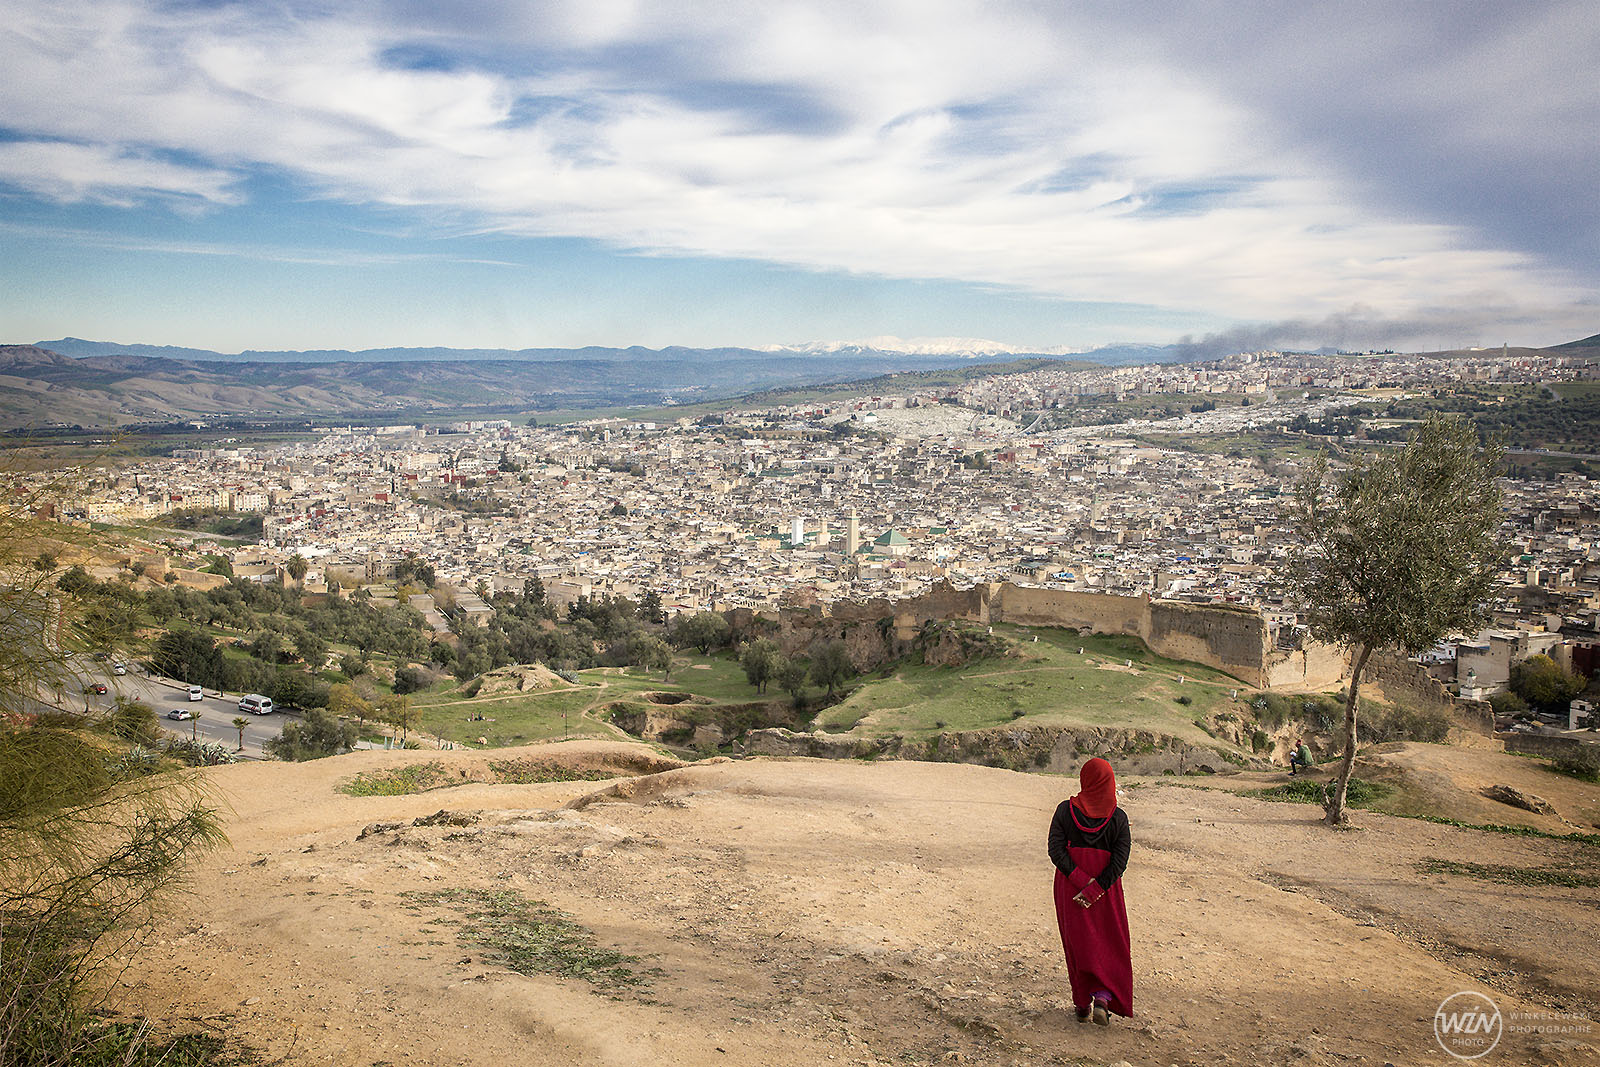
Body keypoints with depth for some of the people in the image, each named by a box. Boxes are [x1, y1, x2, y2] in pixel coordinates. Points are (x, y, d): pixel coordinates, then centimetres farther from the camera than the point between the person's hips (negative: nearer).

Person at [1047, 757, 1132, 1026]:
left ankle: (1083, 1003, 18)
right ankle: (1102, 998, -7)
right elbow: (1119, 861, -13)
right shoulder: (1118, 817, -7)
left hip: (1069, 886, 1)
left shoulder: (1065, 810, -7)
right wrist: (1094, 890, -14)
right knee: (1109, 945, 12)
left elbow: (1056, 850, -13)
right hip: (1106, 891, -1)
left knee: (1077, 943, 14)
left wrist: (1082, 882, -14)